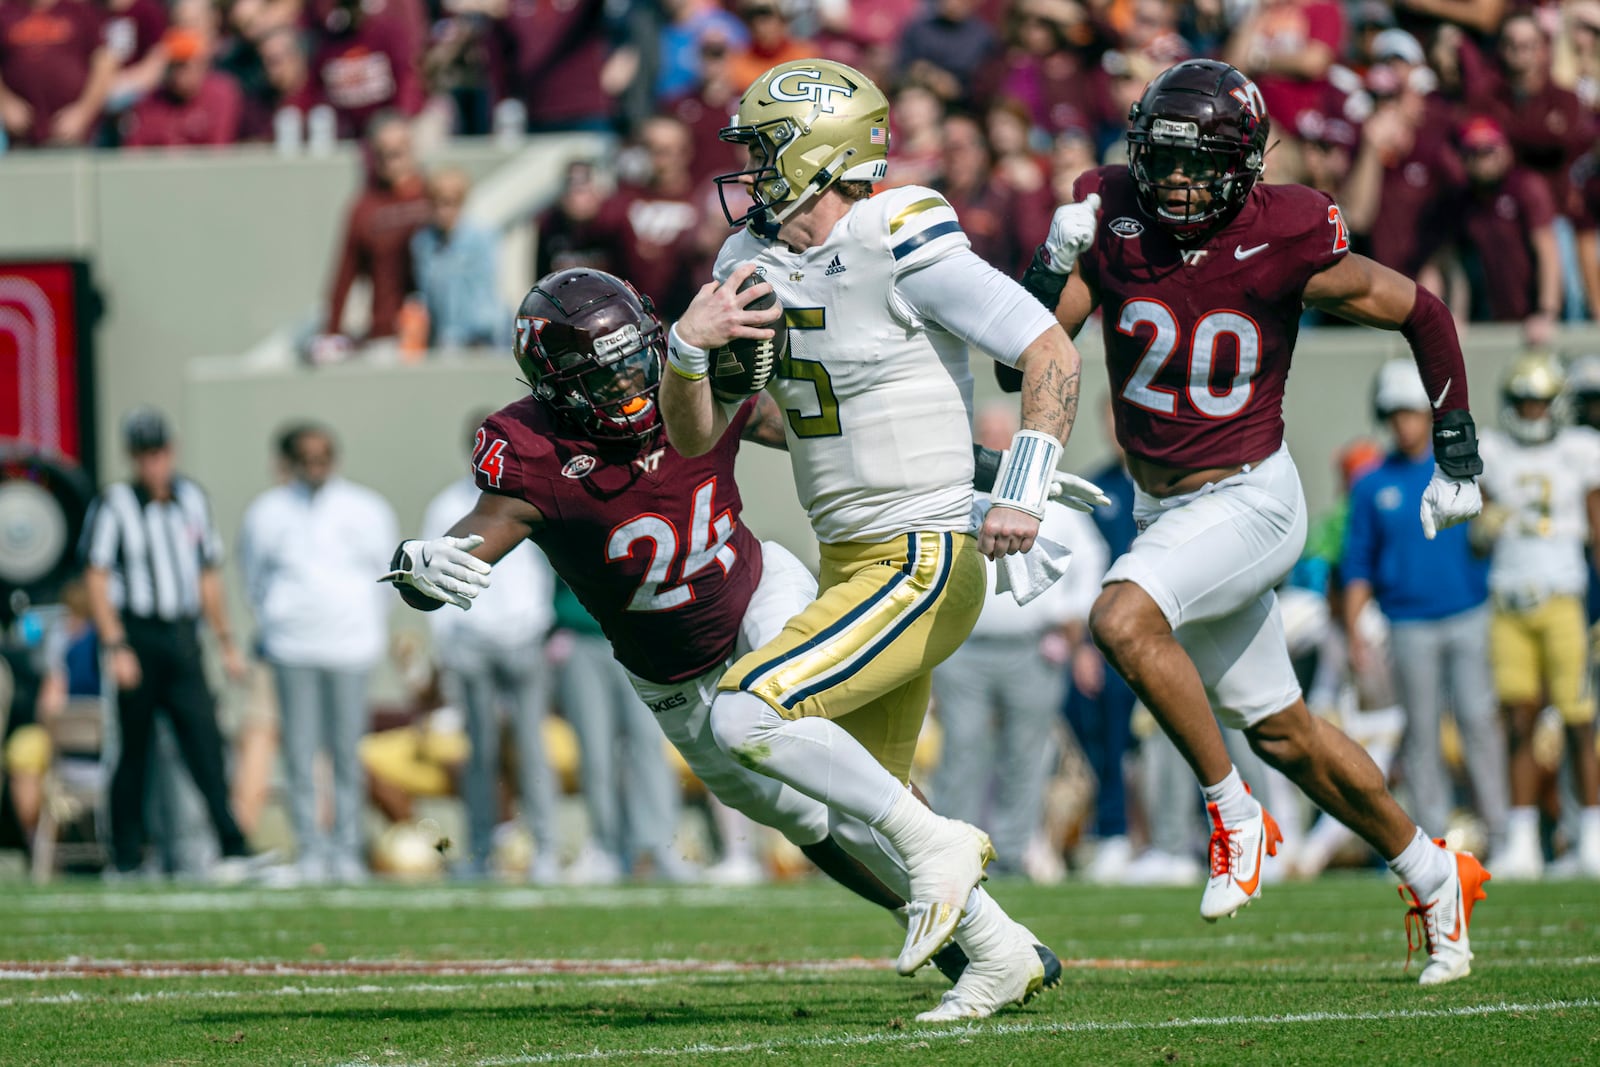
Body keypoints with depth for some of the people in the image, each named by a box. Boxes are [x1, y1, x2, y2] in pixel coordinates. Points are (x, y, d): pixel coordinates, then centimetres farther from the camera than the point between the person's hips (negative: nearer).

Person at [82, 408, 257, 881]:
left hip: (183, 637, 3)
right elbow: (97, 580, -7)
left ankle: (233, 848, -15)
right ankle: (125, 859, 11)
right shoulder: (114, 504, -3)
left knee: (204, 740, -8)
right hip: (136, 634, -3)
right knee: (134, 749, 2)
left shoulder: (192, 499, 12)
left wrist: (225, 642, 18)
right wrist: (116, 646, -15)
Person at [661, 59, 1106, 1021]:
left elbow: (1053, 354, -15)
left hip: (924, 567, -9)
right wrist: (690, 343, -9)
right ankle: (1001, 956, 27)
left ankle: (936, 845, -8)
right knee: (861, 804, 15)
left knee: (748, 715, -20)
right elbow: (693, 438, 10)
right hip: (854, 568, 9)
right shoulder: (755, 261, 7)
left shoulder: (905, 250, -17)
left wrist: (1022, 492, -23)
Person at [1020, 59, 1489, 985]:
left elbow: (1422, 314, -3)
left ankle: (1235, 815, -12)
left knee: (1124, 620, -30)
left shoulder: (1286, 241, -18)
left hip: (1249, 500, -6)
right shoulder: (1111, 218, -9)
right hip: (1164, 508, 6)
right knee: (1283, 731, 14)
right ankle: (1434, 877, 33)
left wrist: (1457, 455, 1)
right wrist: (1053, 266, -26)